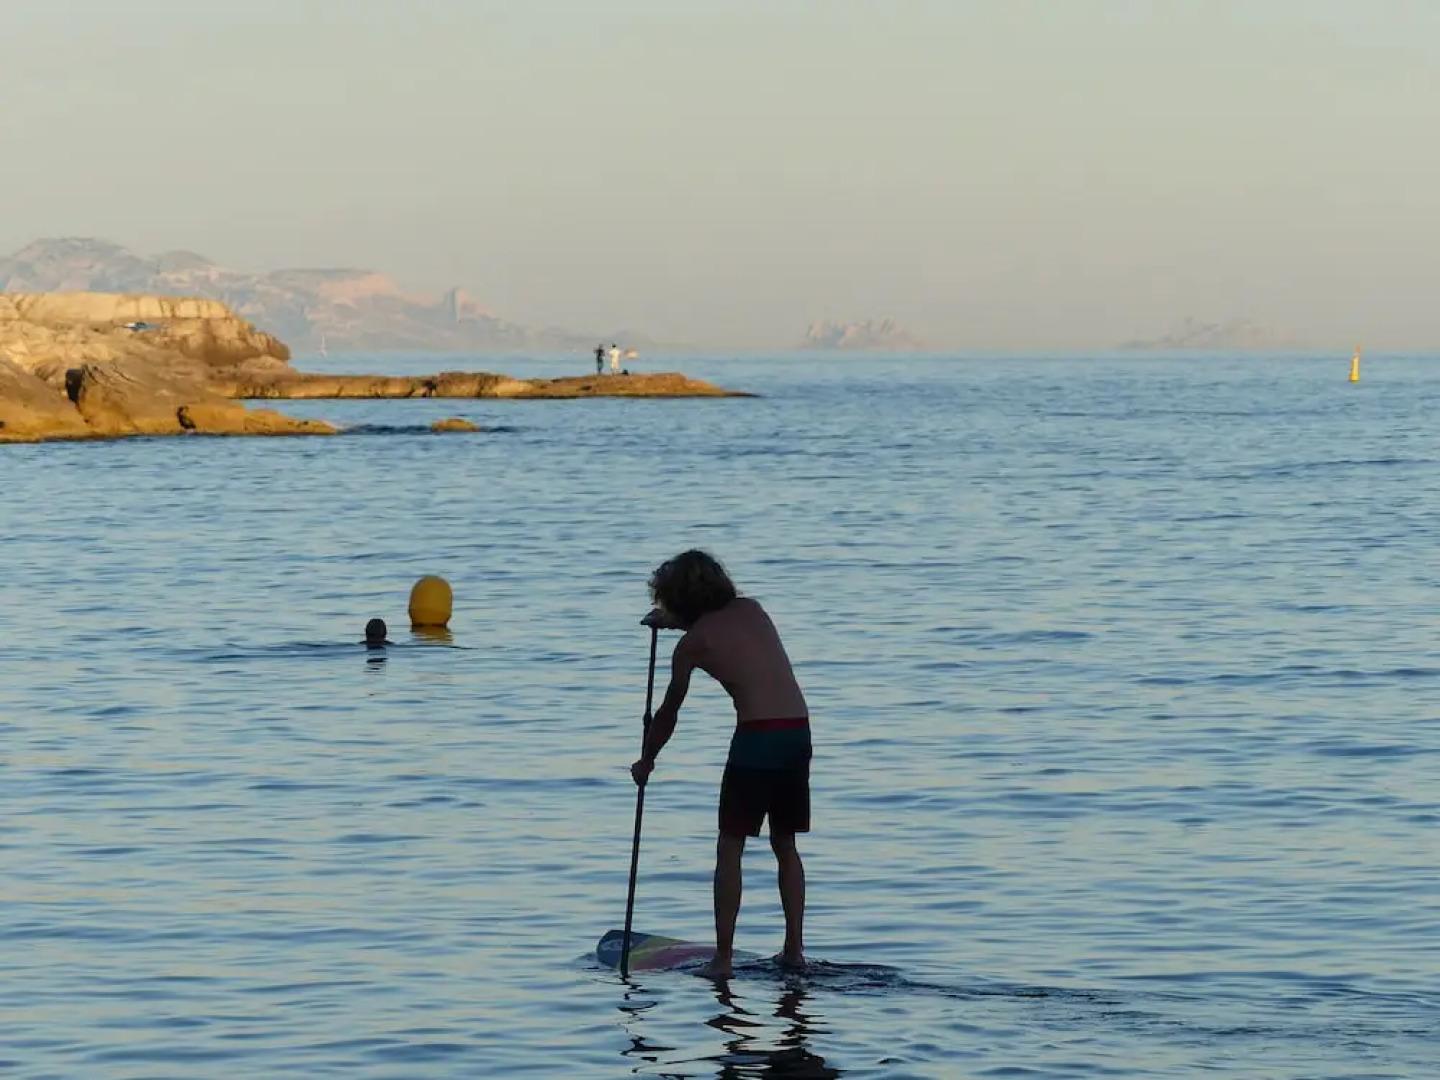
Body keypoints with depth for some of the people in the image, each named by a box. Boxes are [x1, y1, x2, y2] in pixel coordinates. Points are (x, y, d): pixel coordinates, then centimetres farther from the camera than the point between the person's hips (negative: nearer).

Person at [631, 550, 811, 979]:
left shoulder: (692, 643, 2)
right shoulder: (751, 609, 16)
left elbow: (669, 713, 11)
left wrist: (646, 761, 25)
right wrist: (676, 623, 48)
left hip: (757, 736, -6)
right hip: (799, 733, 6)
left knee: (730, 848, 3)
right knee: (786, 844, 18)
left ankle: (723, 957, -1)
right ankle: (794, 949, 17)